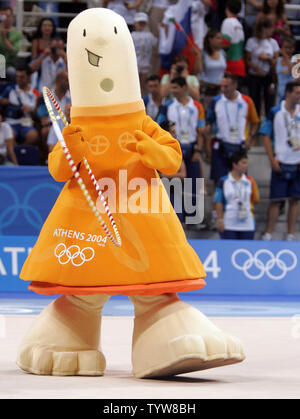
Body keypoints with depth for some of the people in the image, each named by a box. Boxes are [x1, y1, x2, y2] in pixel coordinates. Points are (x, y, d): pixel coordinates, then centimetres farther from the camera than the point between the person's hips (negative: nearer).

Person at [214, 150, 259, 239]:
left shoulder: (250, 181, 5)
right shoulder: (223, 181, -1)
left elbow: (256, 199, 8)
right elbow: (218, 202, -2)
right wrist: (220, 219, -6)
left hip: (247, 225, 2)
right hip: (228, 225, -2)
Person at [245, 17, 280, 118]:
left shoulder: (273, 42, 5)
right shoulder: (252, 41, -3)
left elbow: (276, 60, 7)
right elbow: (248, 60, -2)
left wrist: (267, 59, -12)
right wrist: (256, 68, -17)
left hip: (269, 76, 2)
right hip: (254, 76, -2)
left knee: (270, 102, -2)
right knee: (255, 102, 1)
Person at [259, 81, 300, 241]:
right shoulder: (275, 112, -2)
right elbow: (267, 137, 0)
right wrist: (272, 160, -8)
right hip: (281, 163, -2)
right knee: (276, 200, 0)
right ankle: (268, 235, 8)